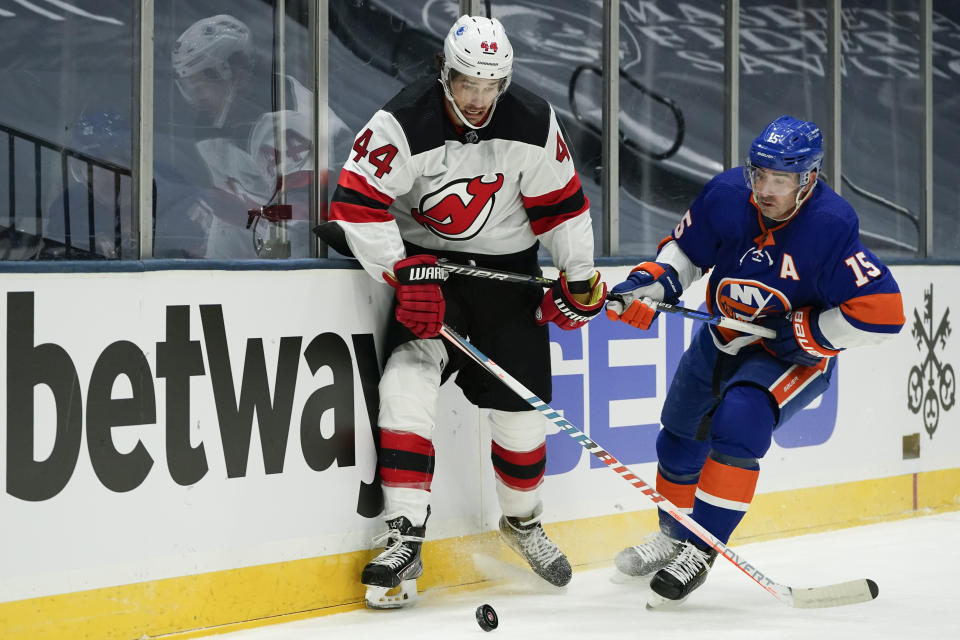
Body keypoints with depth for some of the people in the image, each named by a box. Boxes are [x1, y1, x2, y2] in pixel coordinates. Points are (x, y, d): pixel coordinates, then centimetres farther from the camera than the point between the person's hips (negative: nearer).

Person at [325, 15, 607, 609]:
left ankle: (524, 520, 33)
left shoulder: (533, 124, -11)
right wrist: (402, 275, -29)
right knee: (409, 377, -23)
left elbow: (560, 204, 0)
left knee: (521, 406, 4)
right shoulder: (403, 124, -21)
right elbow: (357, 203, -22)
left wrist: (580, 279, 3)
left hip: (507, 268, 2)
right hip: (426, 264, -2)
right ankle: (404, 541, -21)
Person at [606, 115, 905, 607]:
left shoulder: (830, 227, -30)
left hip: (795, 357, -6)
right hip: (722, 339, 6)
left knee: (738, 423, -28)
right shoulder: (726, 196, -17)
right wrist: (648, 285, -17)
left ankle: (699, 551, -16)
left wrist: (804, 333, -25)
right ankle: (674, 535, 42)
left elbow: (882, 312, -30)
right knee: (682, 433, 16)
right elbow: (685, 250, 1)